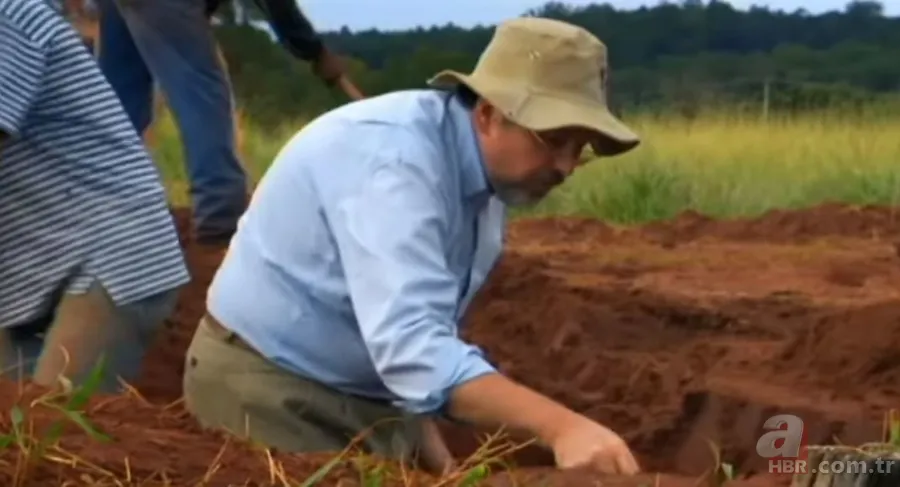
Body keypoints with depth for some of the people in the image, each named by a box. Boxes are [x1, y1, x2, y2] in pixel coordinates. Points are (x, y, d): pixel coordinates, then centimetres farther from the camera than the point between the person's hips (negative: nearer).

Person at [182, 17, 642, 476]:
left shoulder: (492, 178, 0)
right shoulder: (394, 155, -28)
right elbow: (410, 343, -41)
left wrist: (428, 444, 8)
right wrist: (558, 425, -48)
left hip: (366, 389, 8)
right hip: (269, 384, -8)